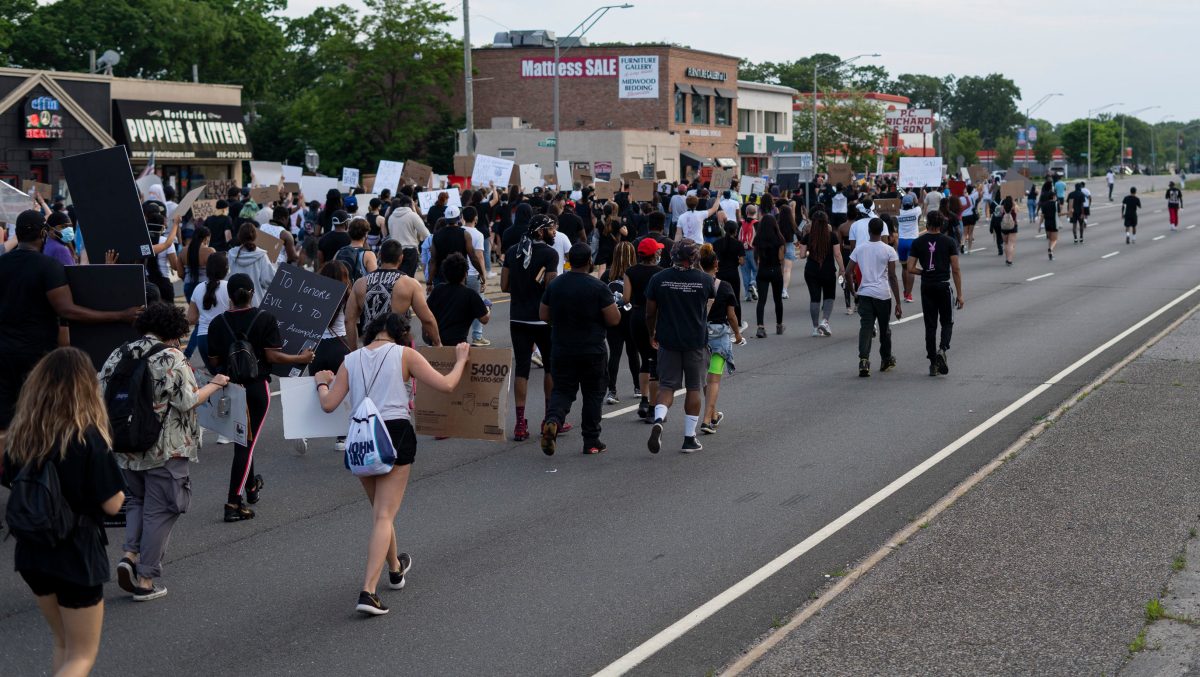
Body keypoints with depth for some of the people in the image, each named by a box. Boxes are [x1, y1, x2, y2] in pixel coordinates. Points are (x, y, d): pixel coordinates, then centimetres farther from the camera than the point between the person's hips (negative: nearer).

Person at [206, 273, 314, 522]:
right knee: (247, 443, -2)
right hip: (257, 387, -3)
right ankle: (233, 504, -7)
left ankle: (250, 487, 42)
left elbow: (214, 360, 0)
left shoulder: (218, 323, -3)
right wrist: (301, 358, 0)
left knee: (242, 439, 23)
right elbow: (272, 356, -13)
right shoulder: (265, 319, -9)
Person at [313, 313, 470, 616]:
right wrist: (460, 360, 14)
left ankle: (395, 569, 43)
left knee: (379, 511, 23)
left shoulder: (351, 360, 9)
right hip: (396, 434, -4)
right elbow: (445, 385, -4)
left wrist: (322, 383, 27)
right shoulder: (405, 354, 0)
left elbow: (329, 404, 5)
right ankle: (368, 591, -15)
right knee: (385, 515, -4)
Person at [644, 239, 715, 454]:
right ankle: (689, 438, 11)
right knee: (693, 388, 10)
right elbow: (713, 297, 16)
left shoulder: (658, 279, -6)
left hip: (668, 340, 1)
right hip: (696, 341, 0)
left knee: (667, 386, 7)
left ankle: (658, 420, -21)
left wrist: (652, 334, 17)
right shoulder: (704, 280, -6)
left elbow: (650, 313, 0)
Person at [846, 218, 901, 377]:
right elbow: (892, 277, -8)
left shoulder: (859, 248, 2)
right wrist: (898, 303, -4)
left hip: (864, 293, 1)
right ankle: (886, 361, 30)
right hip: (883, 294, -1)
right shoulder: (888, 250, -5)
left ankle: (864, 359, -21)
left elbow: (848, 273, 2)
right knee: (884, 328, 15)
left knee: (865, 327, -1)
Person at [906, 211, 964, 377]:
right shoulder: (948, 242, -3)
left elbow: (910, 269, -4)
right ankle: (942, 349, -15)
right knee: (947, 322, 12)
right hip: (943, 286, -1)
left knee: (930, 325, 7)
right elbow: (955, 270, -4)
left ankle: (933, 363, 7)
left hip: (926, 287, 1)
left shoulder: (918, 243, 0)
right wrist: (959, 294, 0)